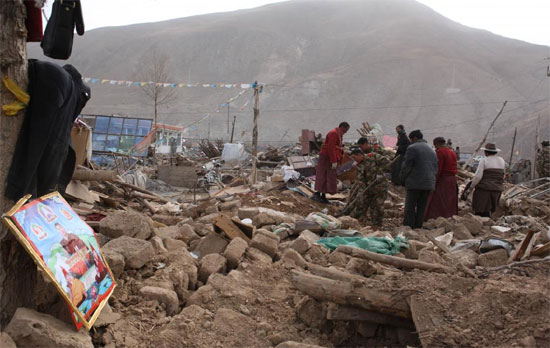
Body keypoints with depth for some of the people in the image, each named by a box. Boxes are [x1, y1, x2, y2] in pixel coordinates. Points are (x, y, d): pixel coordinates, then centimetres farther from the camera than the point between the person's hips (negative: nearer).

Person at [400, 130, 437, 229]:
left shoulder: (412, 148, -6)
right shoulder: (432, 150, 19)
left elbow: (406, 166, -9)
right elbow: (436, 168, 20)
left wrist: (402, 179, 4)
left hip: (415, 183, -7)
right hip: (429, 184, 7)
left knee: (410, 208, -3)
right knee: (421, 208, 10)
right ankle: (418, 227, 10)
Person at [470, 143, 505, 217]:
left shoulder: (484, 160, -10)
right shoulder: (501, 160, 8)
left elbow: (478, 176, -15)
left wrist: (472, 186, -2)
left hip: (483, 189, -6)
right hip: (496, 190, 6)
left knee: (480, 211, -2)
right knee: (486, 211, 14)